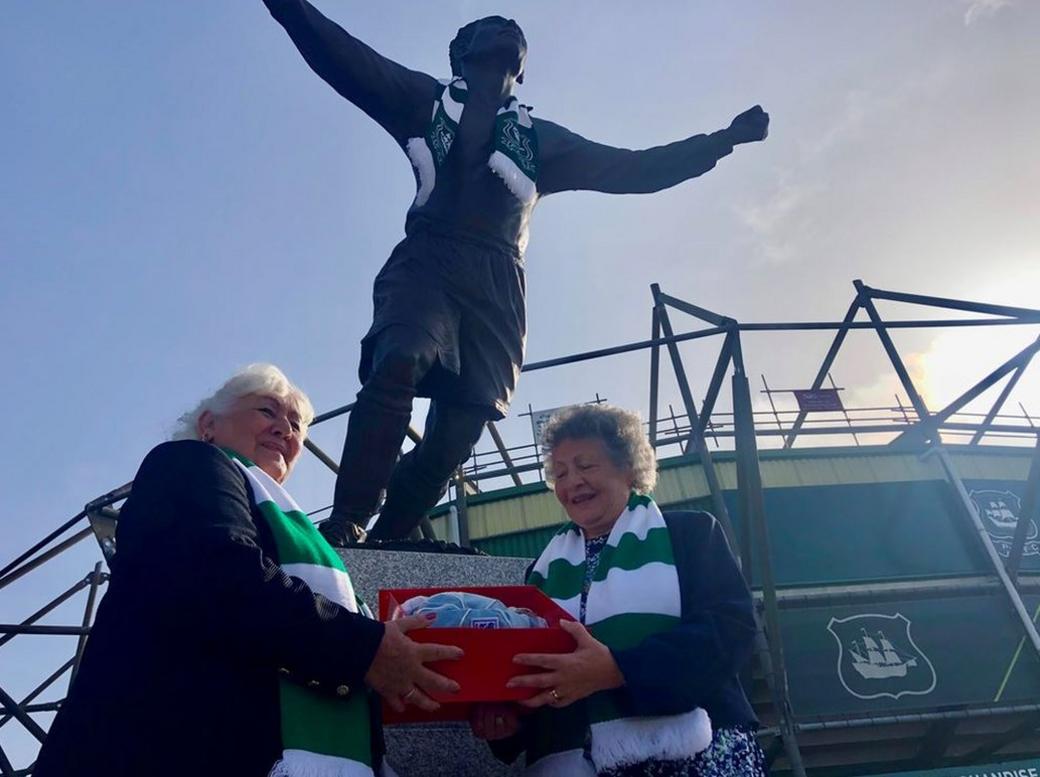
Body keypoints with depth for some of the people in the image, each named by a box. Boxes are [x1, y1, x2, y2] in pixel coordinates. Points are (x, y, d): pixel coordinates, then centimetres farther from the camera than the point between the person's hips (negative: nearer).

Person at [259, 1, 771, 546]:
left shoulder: (542, 140, 26)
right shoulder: (425, 99, 21)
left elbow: (632, 169, 26)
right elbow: (338, 53, 13)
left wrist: (724, 139, 24)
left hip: (495, 283, 3)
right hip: (427, 261, -2)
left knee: (456, 434, -10)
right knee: (398, 362, -32)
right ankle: (342, 529, -32)